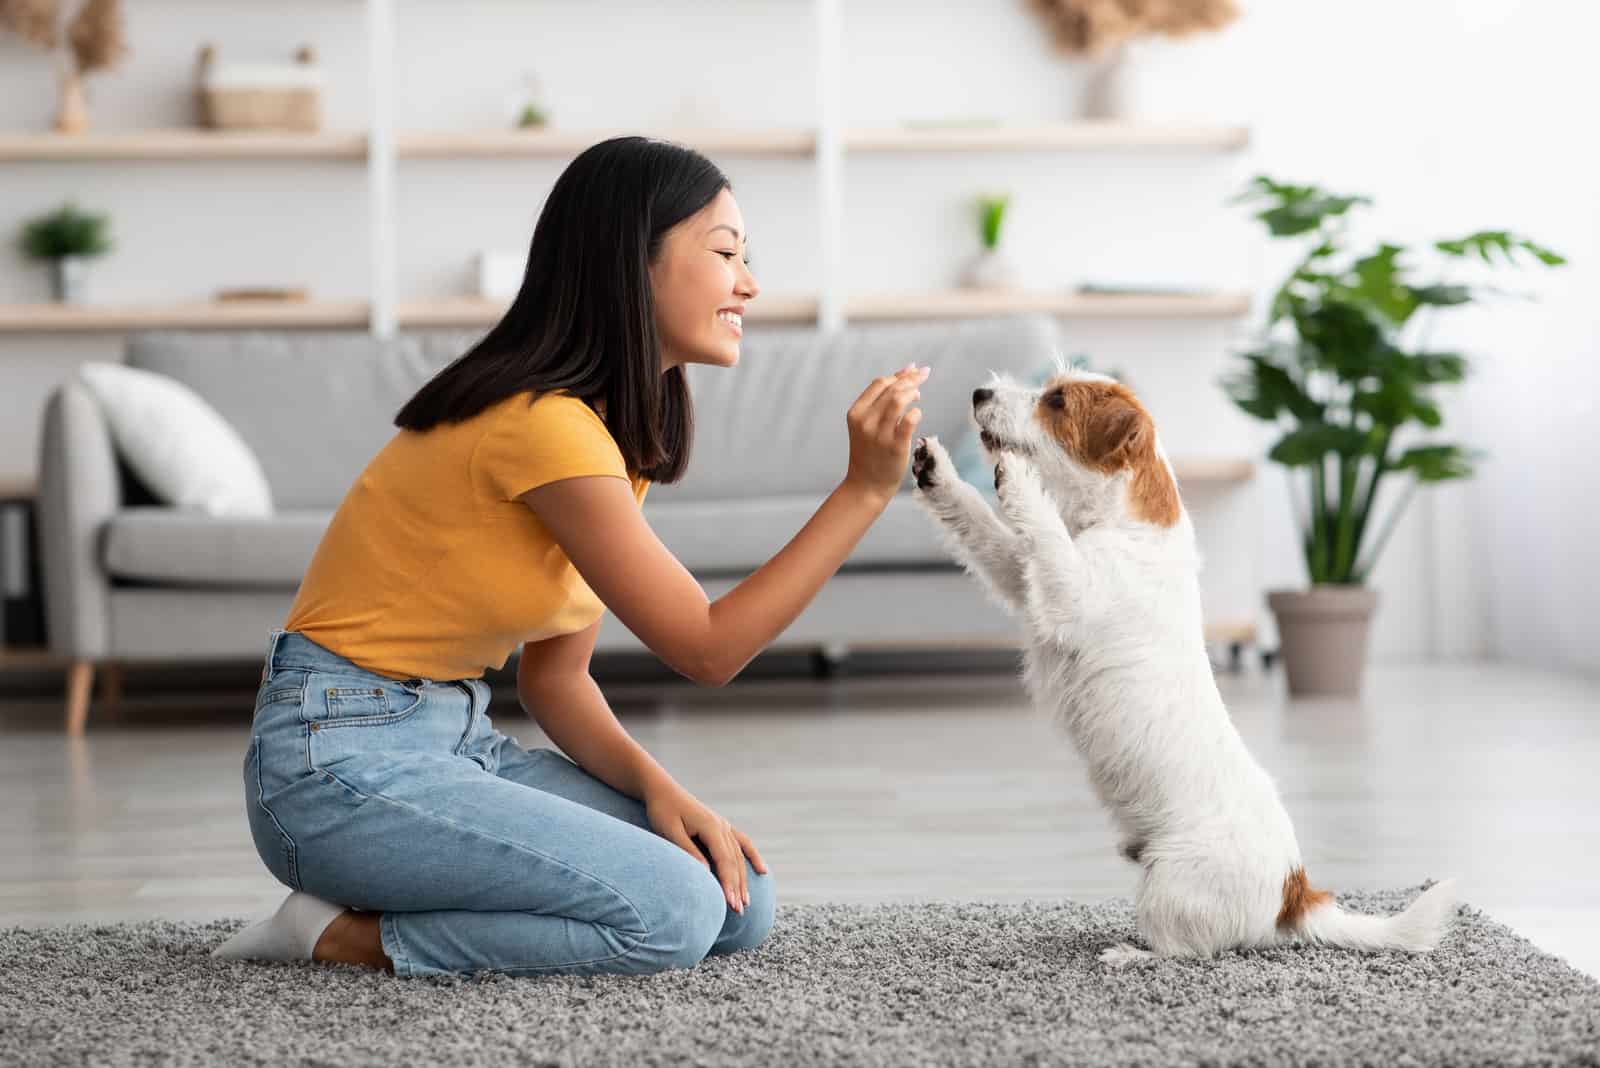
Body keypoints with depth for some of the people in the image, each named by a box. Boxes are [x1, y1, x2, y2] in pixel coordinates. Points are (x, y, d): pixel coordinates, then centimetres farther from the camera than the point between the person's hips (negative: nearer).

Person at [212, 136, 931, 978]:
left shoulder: (624, 430, 10)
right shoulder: (543, 425, -21)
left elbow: (556, 675, 9)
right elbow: (708, 648, -16)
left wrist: (655, 785, -9)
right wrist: (865, 490, -19)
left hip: (457, 741, 10)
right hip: (342, 758, -10)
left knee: (740, 898, -3)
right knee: (669, 912, -23)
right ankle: (344, 933, -8)